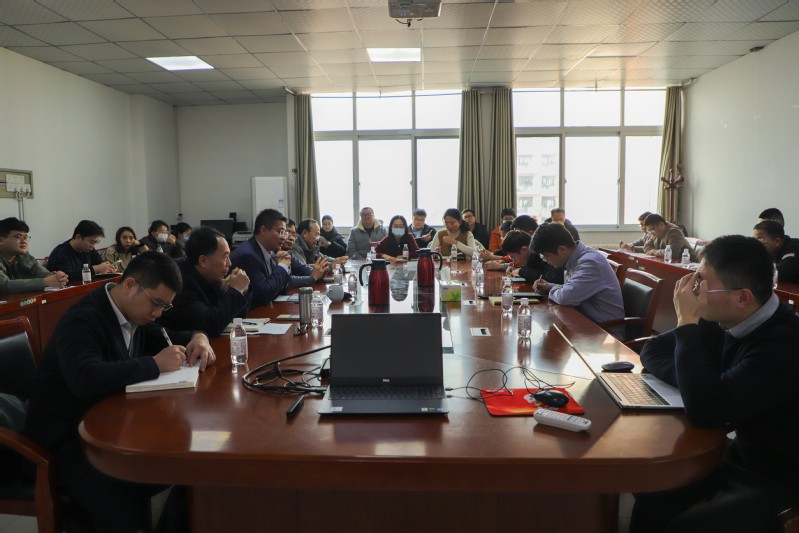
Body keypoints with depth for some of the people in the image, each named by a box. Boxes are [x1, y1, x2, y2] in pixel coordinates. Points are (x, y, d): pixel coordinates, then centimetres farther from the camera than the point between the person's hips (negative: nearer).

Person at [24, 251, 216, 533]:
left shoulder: (133, 313, 5)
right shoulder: (83, 319, -21)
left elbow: (162, 337, 21)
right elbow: (85, 379, -39)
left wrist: (198, 338, -2)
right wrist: (155, 364, -31)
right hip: (66, 440, -8)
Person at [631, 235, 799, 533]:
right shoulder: (727, 322, -5)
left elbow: (704, 409, -35)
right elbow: (653, 351, 5)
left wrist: (687, 323, -27)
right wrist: (695, 380, -16)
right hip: (739, 458, 7)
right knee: (650, 505, -8)